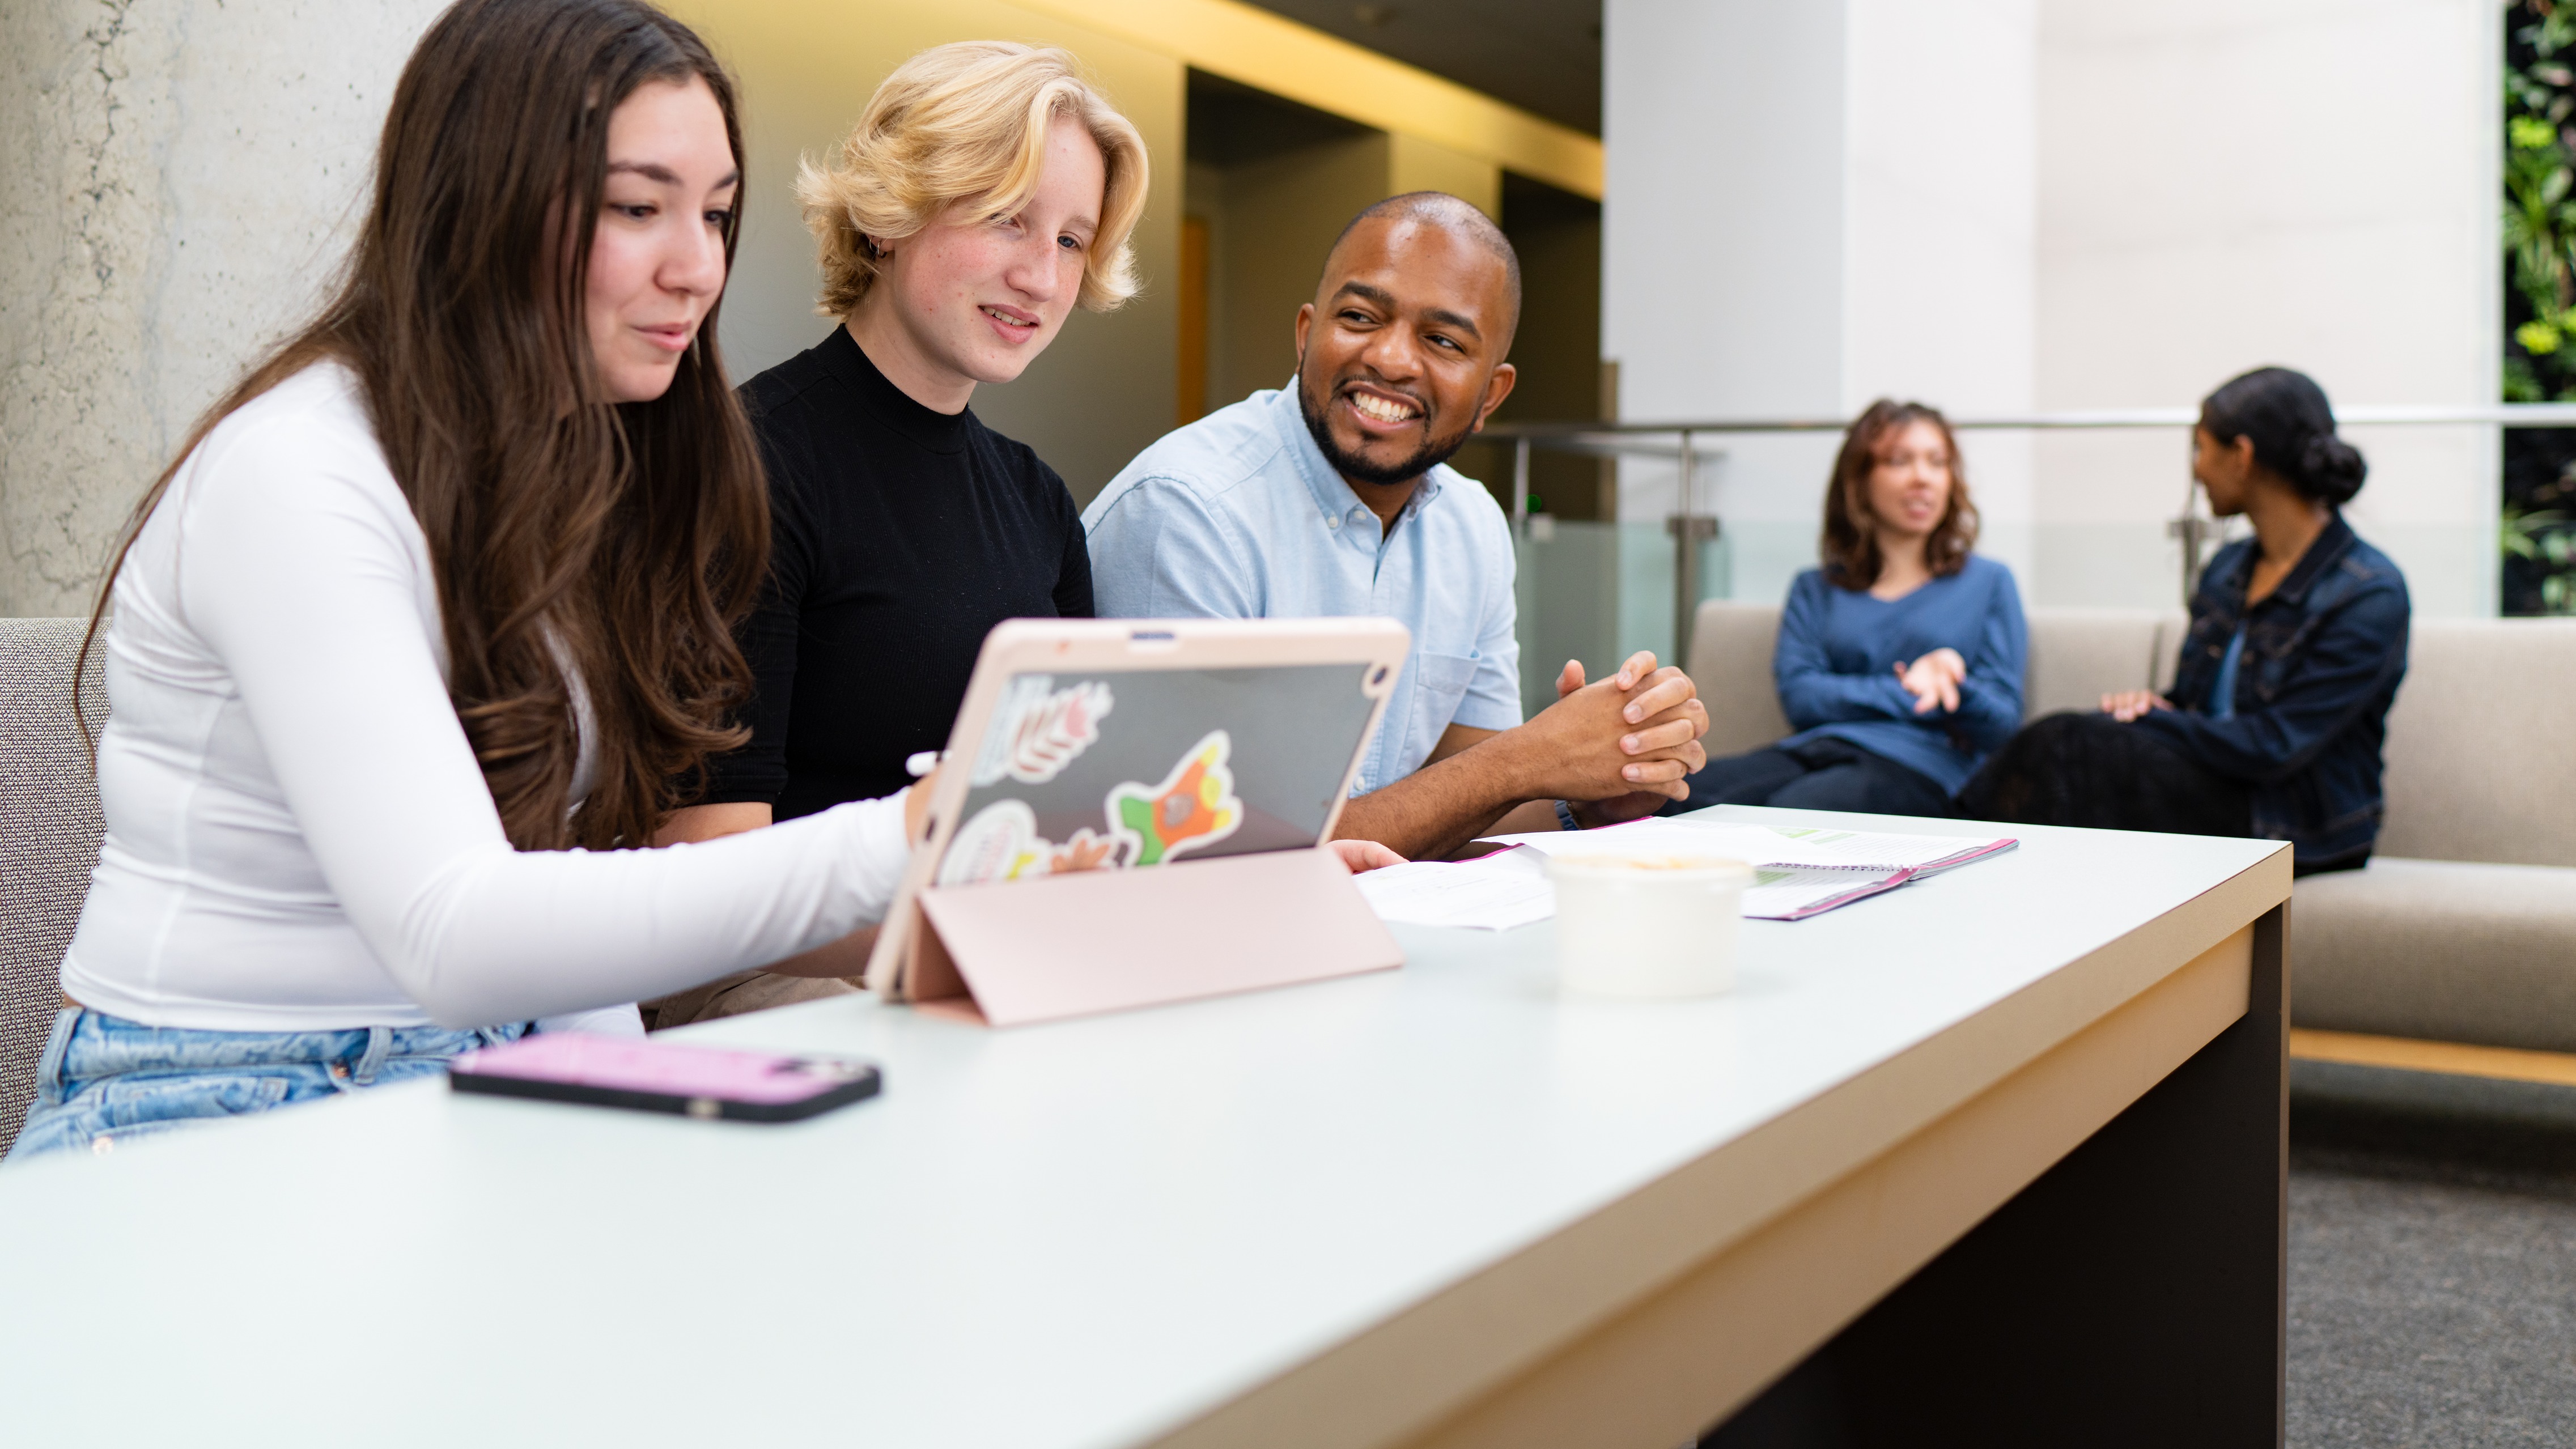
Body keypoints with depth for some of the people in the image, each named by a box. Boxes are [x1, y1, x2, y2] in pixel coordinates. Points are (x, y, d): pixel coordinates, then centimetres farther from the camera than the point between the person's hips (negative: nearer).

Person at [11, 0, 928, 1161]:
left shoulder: (568, 471, 9)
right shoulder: (293, 479, -18)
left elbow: (556, 870, 8)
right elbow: (454, 939, -30)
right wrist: (889, 850, -39)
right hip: (217, 1110, -7)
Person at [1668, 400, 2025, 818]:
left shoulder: (1989, 581, 22)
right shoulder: (1814, 589, 26)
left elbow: (2001, 725, 12)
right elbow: (1798, 694, 8)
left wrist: (1951, 685, -10)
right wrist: (1905, 692, -2)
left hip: (1919, 769, -3)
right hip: (1810, 751, 3)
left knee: (1787, 814, -40)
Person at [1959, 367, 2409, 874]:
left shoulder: (2371, 594, -12)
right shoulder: (2228, 567, 14)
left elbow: (2273, 747, -18)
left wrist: (2145, 721, -12)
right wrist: (2149, 706, -4)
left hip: (2294, 828, -6)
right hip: (2213, 792, 7)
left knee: (2067, 744, -27)